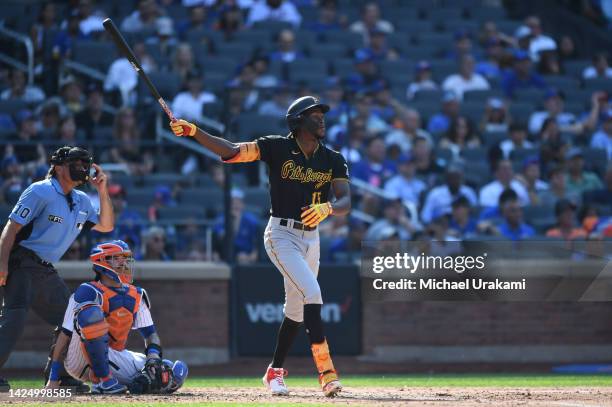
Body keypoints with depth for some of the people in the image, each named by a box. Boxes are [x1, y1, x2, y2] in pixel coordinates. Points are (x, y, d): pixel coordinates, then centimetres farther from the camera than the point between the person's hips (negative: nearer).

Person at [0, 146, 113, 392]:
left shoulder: (81, 201, 15)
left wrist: (102, 191, 6)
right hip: (22, 265, -9)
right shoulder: (40, 192, -10)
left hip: (46, 270, 9)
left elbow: (106, 226, 19)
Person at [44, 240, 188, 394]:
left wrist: (153, 357, -11)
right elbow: (65, 335, -12)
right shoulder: (88, 292, -11)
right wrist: (53, 379, -16)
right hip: (80, 362, -4)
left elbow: (150, 334, 12)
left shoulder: (136, 296, 9)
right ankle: (102, 380, -27)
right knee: (90, 311, -36)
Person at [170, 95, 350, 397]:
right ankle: (325, 371, -24)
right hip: (281, 234, -6)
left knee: (296, 308, 12)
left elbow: (345, 202, -8)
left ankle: (275, 372, 27)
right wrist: (193, 131, -29)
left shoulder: (333, 160, 3)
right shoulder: (278, 148, -8)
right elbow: (231, 151, -16)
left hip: (310, 237, 6)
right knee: (311, 293, -21)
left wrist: (327, 208, -31)